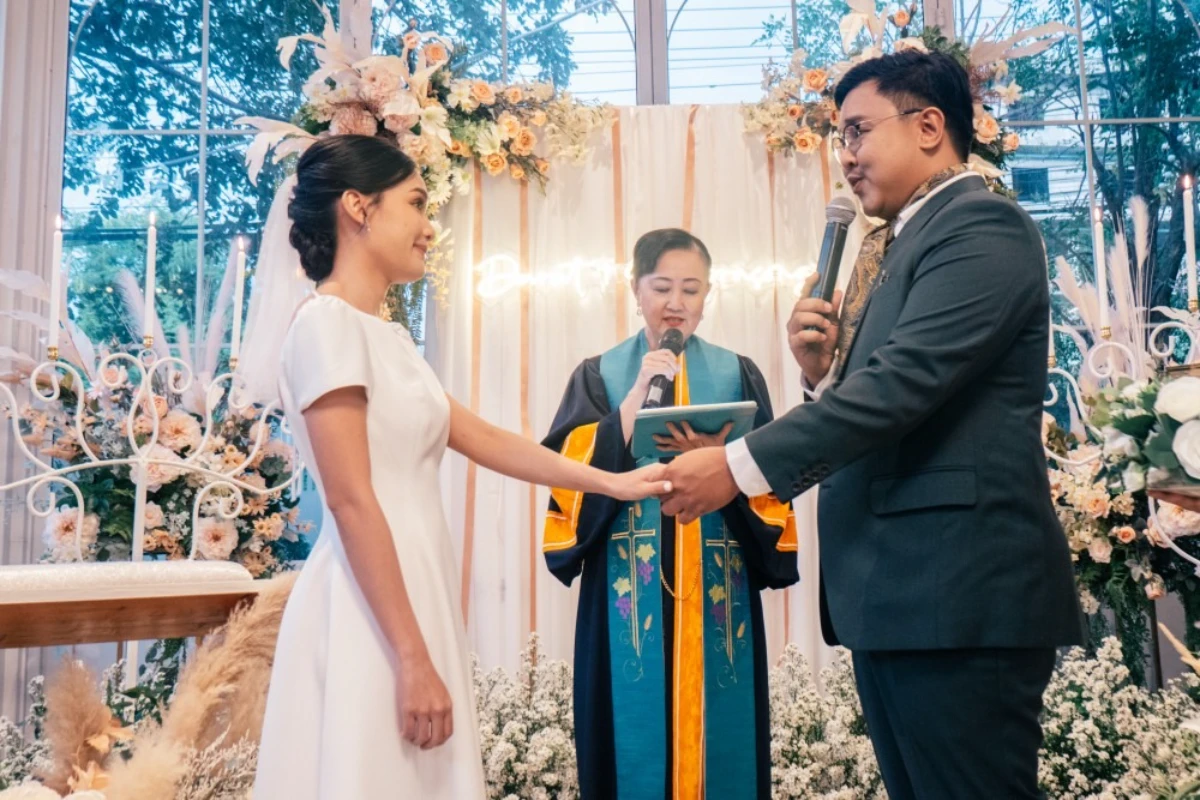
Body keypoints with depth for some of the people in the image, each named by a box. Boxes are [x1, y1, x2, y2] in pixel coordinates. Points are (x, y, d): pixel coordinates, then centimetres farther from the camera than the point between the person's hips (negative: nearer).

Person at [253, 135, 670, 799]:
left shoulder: (386, 336, 15)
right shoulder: (328, 323, -12)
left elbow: (484, 440, 17)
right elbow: (350, 501, -18)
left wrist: (611, 483, 17)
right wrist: (413, 658, -19)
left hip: (410, 598, 9)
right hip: (372, 616, -9)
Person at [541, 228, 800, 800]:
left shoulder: (738, 375, 12)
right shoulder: (600, 376, 10)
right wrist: (636, 398, -11)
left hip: (719, 589, 1)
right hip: (628, 590, -1)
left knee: (721, 743, 3)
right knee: (636, 742, 1)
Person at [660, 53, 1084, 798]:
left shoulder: (983, 224, -9)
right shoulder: (900, 242, 19)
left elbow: (905, 381, -21)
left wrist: (740, 465, -19)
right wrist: (826, 368, 0)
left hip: (959, 588, -9)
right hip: (894, 590, 9)